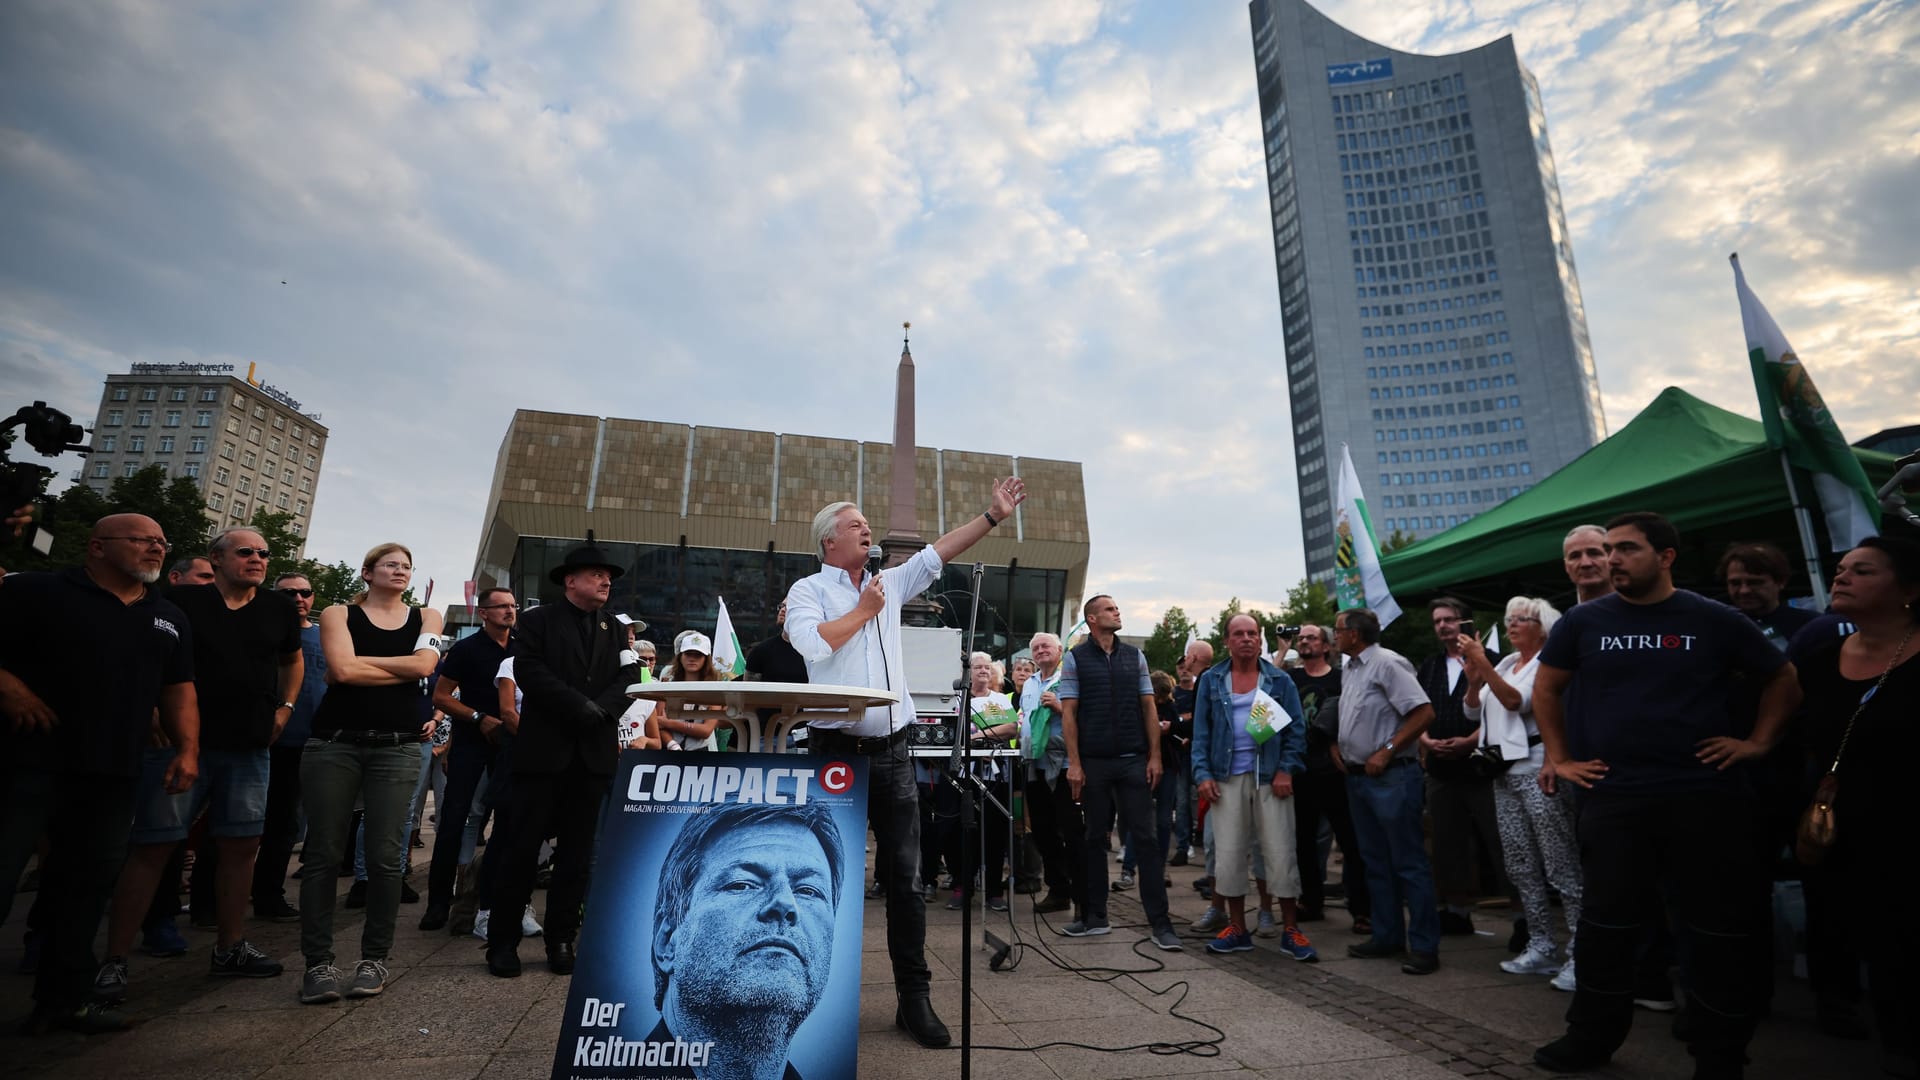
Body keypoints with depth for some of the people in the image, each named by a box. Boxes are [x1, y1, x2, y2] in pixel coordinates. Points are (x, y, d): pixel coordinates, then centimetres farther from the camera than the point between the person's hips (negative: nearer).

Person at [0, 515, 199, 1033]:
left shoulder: (170, 618, 14)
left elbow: (177, 688, 15)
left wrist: (187, 749, 6)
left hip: (113, 774, 5)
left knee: (88, 881, 11)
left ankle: (65, 998, 22)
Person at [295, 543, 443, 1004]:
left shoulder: (426, 617, 12)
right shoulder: (339, 614, 7)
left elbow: (425, 664, -7)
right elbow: (342, 670, -10)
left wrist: (360, 662, -4)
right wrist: (404, 670, -4)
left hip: (397, 747, 1)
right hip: (334, 742, 0)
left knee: (385, 856, 1)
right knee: (324, 852, 2)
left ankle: (375, 958, 12)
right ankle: (319, 962, 11)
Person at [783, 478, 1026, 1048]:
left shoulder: (889, 582, 15)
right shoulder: (807, 590, 0)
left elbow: (938, 552, 11)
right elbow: (813, 642, -18)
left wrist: (994, 514, 7)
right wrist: (865, 610, -5)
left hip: (891, 750, 4)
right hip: (836, 749, -4)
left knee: (906, 875, 5)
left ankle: (914, 996, 15)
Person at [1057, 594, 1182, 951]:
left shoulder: (1134, 656, 8)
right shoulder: (1075, 658, 0)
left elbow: (1149, 708, 8)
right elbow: (1068, 713, -3)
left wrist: (1155, 756, 0)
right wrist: (1074, 763, -8)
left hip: (1134, 760, 2)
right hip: (1094, 763, -1)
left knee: (1145, 838, 1)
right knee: (1095, 839, 10)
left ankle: (1159, 922, 8)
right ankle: (1095, 917, 22)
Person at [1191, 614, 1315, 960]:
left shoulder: (1280, 681, 4)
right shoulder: (1211, 680, 6)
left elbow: (1296, 729, 2)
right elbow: (1201, 732, 4)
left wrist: (1287, 770, -9)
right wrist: (1203, 774, -5)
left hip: (1271, 778, -1)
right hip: (1227, 779, 1)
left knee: (1281, 854, 1)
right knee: (1228, 855, 4)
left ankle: (1291, 931, 16)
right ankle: (1237, 929, 19)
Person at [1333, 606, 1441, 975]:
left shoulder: (1387, 663, -13)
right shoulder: (1349, 670, 13)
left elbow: (1424, 712, -20)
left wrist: (1386, 751, -20)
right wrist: (1337, 746, 8)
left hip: (1390, 777, -9)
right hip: (1357, 776, 9)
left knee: (1409, 863, -1)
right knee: (1376, 861, 15)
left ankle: (1424, 946, 8)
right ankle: (1387, 936, 25)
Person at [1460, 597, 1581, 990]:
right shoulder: (1505, 663, 16)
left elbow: (1516, 701, -20)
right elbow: (1475, 713, 12)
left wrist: (1483, 663, -25)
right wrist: (1473, 678, -5)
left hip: (1537, 770, -8)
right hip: (1505, 772, 8)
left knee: (1560, 866, -6)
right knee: (1521, 866, 10)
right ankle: (1541, 948, 18)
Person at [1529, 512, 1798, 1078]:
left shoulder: (1715, 620, 1)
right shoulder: (1584, 621, 3)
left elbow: (1783, 677, 14)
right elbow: (1546, 688, 12)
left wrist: (1759, 741, 3)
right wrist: (1560, 758, 6)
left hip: (1705, 794, 0)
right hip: (1612, 796, 1)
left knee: (1716, 928, 8)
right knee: (1605, 924, 8)